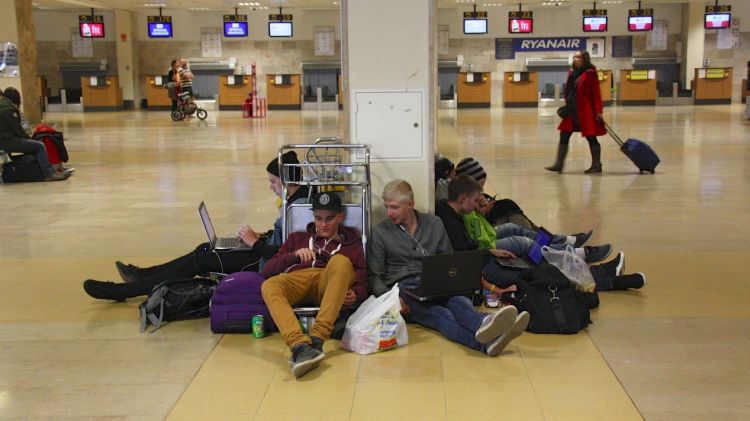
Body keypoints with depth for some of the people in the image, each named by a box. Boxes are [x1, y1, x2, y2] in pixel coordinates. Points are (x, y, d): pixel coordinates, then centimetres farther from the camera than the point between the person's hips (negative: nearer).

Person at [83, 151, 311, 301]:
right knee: (205, 249, 13)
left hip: (266, 263, -10)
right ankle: (144, 275, 25)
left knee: (199, 261, -5)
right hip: (264, 253, 10)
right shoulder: (299, 196, 6)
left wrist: (255, 243, -18)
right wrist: (262, 236, 6)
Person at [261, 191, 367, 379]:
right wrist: (294, 255, 0)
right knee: (269, 286, -33)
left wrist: (355, 294, -12)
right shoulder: (297, 238, 31)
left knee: (341, 261, -34)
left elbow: (362, 282, 13)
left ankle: (317, 339, -46)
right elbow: (268, 270, 19)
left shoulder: (351, 243, 27)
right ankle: (300, 346, -55)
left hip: (329, 284, -1)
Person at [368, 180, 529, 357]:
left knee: (457, 299, -35)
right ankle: (486, 342, -65)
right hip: (403, 288, -3)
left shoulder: (434, 224, 15)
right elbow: (374, 276, 6)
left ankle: (483, 325, -69)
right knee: (441, 315, -36)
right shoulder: (380, 233, 7)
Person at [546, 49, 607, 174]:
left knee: (591, 137, 1)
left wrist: (599, 111, -14)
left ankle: (596, 165, 11)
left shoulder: (590, 73, -7)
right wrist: (567, 105, 15)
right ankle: (559, 164, 8)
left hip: (586, 110, -7)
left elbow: (596, 93, -10)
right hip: (572, 111, 7)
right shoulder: (572, 72, 13)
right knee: (564, 136, 4)